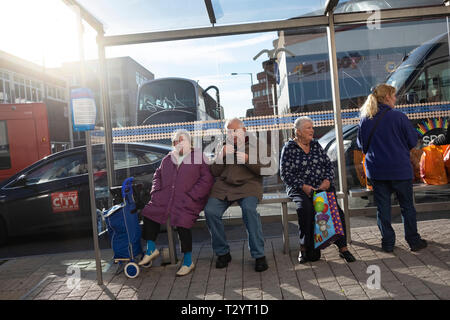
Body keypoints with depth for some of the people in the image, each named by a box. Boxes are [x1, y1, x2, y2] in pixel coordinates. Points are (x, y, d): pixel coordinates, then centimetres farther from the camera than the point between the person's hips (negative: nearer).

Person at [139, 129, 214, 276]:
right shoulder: (167, 159, 20)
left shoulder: (198, 157, 5)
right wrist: (156, 191, 10)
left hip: (187, 200, -5)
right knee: (149, 212, -8)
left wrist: (191, 196, -12)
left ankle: (188, 261, -4)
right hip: (165, 197, 6)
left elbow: (207, 179, -3)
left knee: (182, 223, -23)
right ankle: (151, 249, 12)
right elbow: (157, 175, 29)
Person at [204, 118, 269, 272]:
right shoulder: (225, 147, 21)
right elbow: (215, 172, 13)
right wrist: (222, 155, -2)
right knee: (210, 211, -22)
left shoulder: (255, 145, 11)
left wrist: (247, 159, -12)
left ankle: (259, 255, -20)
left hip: (248, 184, -3)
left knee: (249, 209, -34)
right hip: (224, 185, 3)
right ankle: (222, 253, -3)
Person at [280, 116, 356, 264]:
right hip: (300, 190, -3)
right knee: (305, 208, -34)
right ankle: (305, 248, -20)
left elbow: (329, 165, 15)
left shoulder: (316, 145, 17)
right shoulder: (289, 148, 2)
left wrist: (327, 180, -5)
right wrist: (303, 186, -16)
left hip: (323, 187, 4)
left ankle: (343, 247, -16)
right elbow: (285, 174, -5)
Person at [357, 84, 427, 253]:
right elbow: (413, 141, -3)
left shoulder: (365, 119, -1)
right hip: (400, 169, -3)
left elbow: (361, 144, 9)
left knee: (382, 208, 10)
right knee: (407, 206, 12)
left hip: (376, 171, 3)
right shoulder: (399, 117, -11)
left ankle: (388, 242, 16)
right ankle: (414, 240, 21)